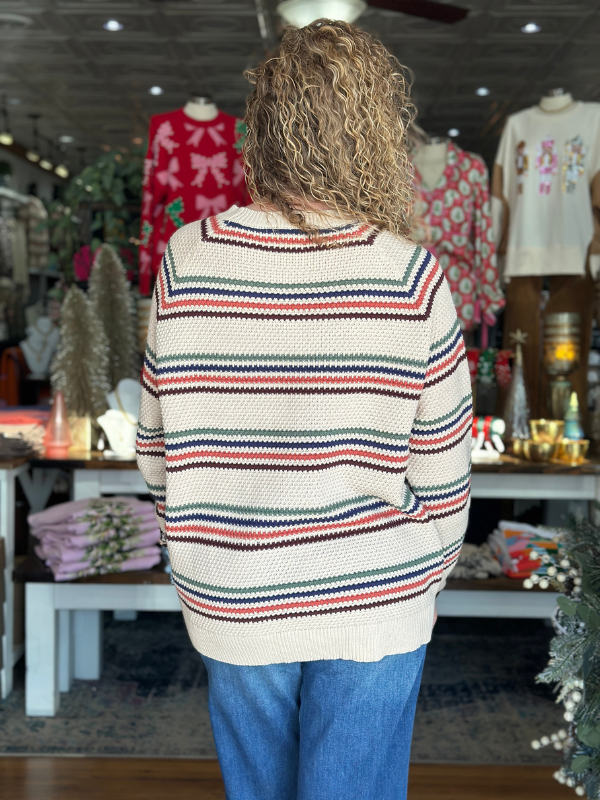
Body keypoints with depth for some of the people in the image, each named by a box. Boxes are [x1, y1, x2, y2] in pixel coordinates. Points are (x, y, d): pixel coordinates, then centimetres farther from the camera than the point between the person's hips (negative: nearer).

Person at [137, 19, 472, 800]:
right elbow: (440, 474, -9)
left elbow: (160, 449, -2)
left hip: (232, 609, 2)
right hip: (373, 609, -2)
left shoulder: (187, 260, -10)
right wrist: (424, 580, 10)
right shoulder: (410, 276, -15)